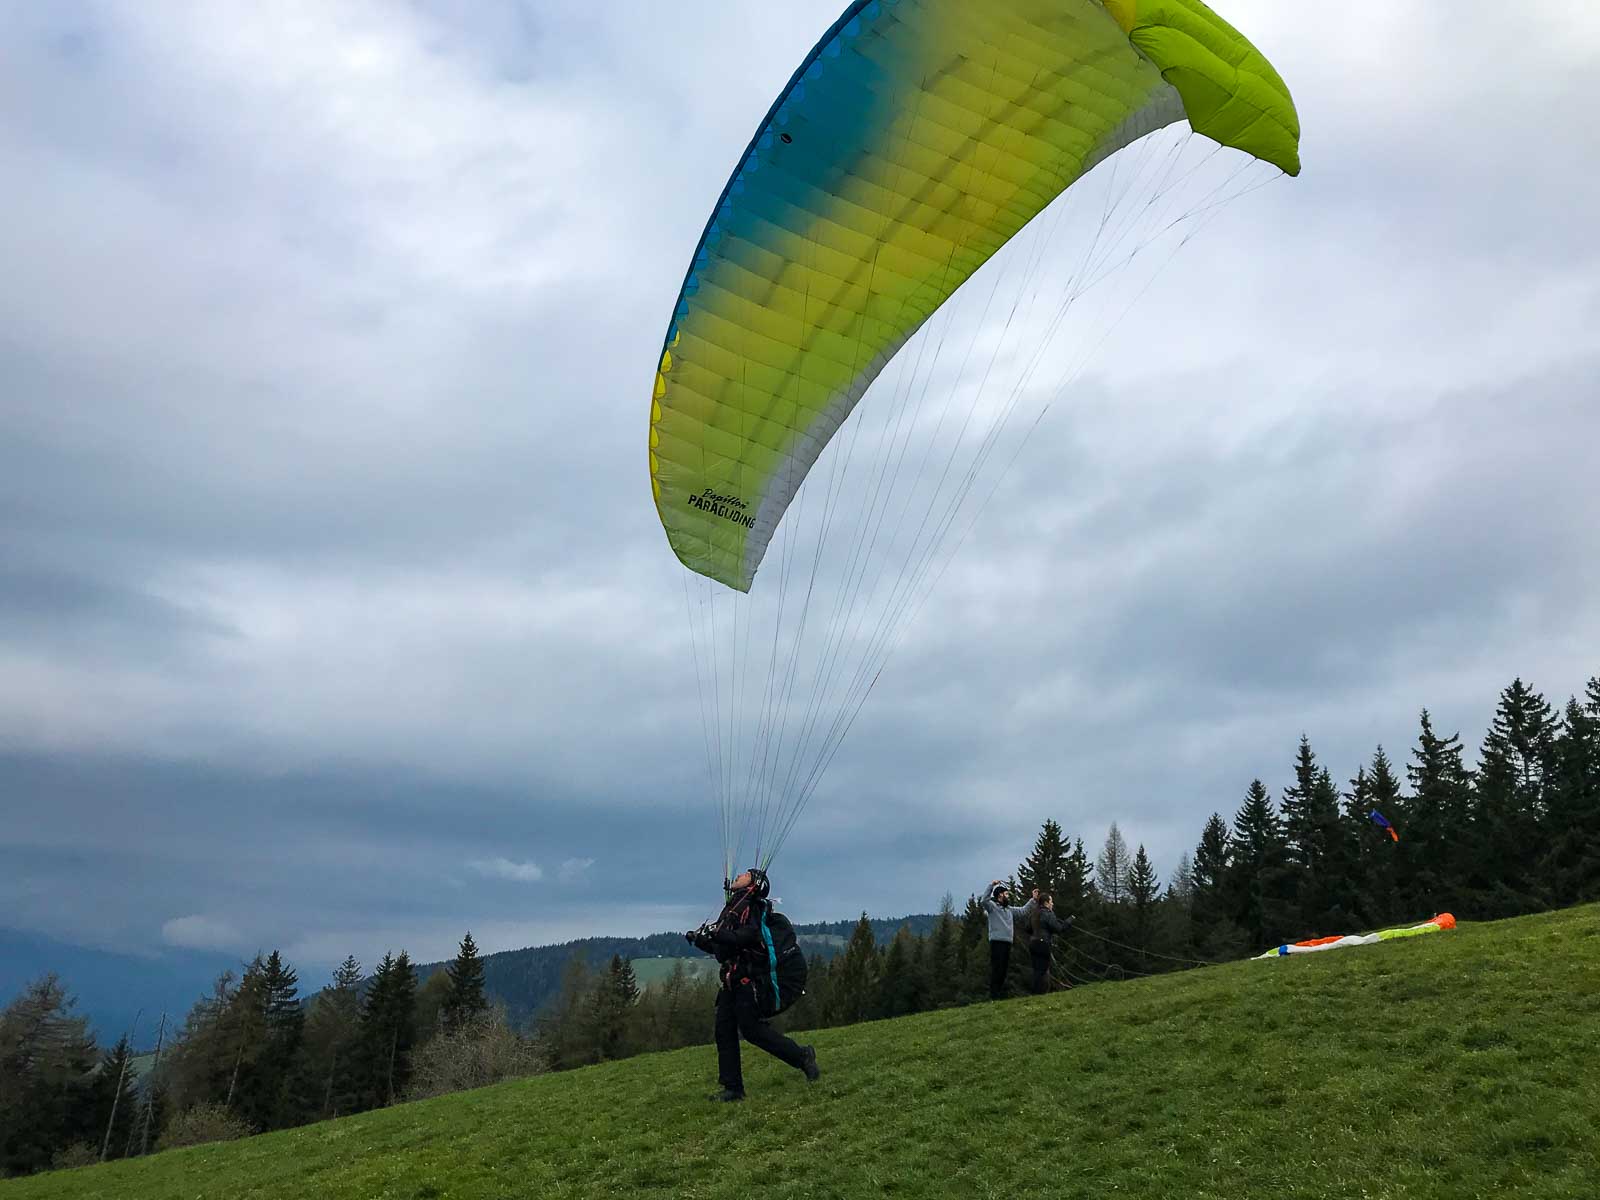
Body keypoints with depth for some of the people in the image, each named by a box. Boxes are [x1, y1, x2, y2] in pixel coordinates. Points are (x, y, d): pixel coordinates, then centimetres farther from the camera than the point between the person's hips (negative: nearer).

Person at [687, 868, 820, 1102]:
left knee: (752, 1028, -10)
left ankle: (802, 1056, 4)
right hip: (732, 979, 9)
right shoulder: (732, 907, 18)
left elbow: (747, 936, -25)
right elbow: (719, 948, 20)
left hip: (749, 978, -9)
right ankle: (732, 1088, 10)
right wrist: (699, 940, 5)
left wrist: (715, 933, -28)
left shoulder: (750, 906, -8)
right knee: (724, 1032, 5)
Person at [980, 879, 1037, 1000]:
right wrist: (991, 884, -26)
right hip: (996, 941, -8)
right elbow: (985, 899, -21)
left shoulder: (1009, 909, 22)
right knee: (996, 968, -10)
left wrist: (1034, 900, 17)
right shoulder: (992, 906, -1)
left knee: (1003, 969, 12)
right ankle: (993, 995, -9)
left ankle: (1000, 993, 20)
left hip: (1007, 942, 8)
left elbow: (1023, 911, 24)